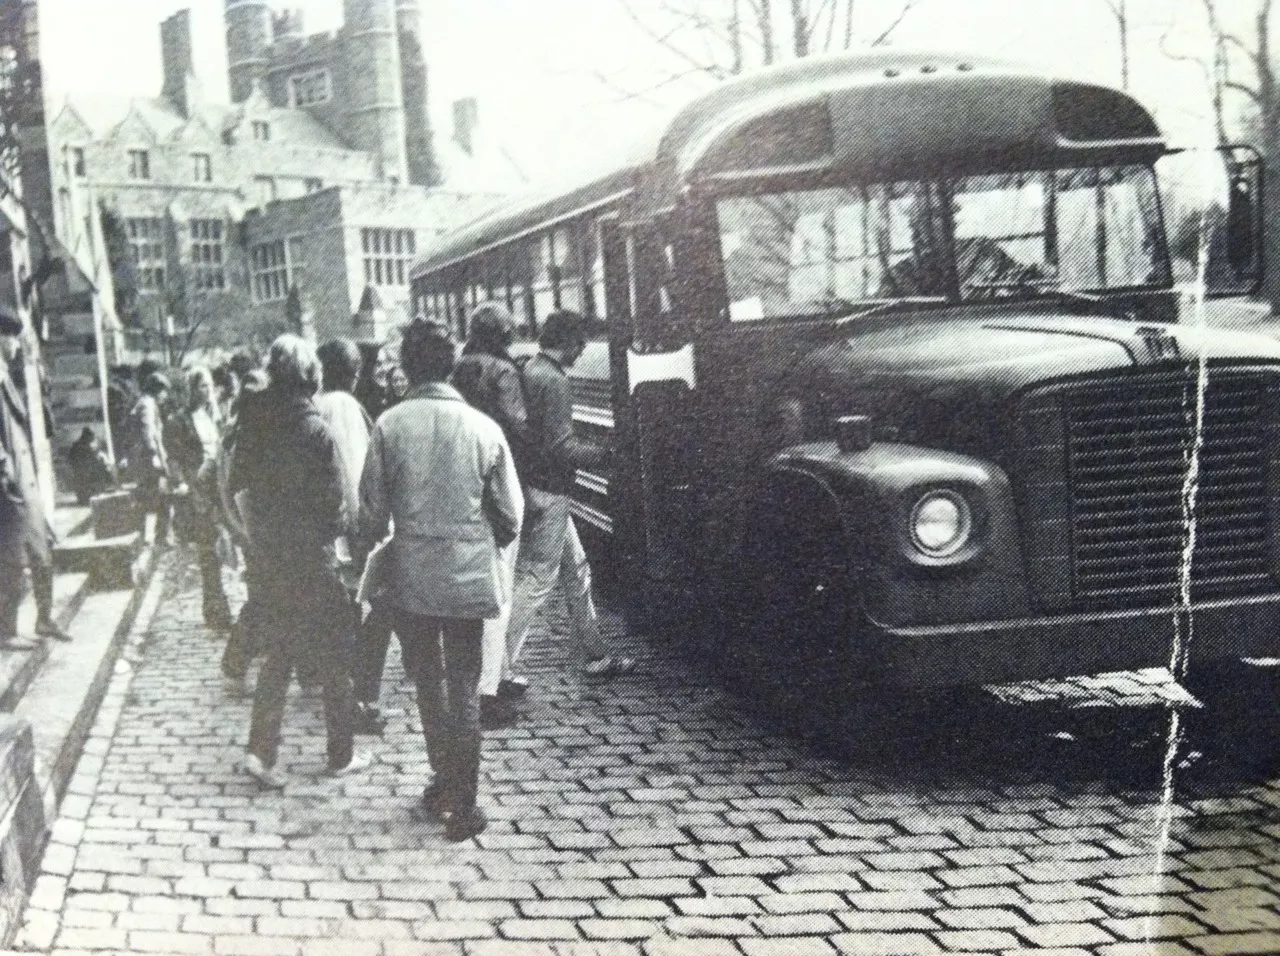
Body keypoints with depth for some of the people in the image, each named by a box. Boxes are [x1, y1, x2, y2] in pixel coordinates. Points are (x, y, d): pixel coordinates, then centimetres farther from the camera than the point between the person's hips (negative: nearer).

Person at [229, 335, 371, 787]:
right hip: (315, 563, -5)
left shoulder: (253, 431, -1)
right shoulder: (316, 431, -16)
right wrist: (331, 534, 2)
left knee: (278, 656, 17)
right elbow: (334, 500, -15)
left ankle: (260, 750, 9)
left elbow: (236, 488, 6)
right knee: (335, 663, 9)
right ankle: (341, 756, 19)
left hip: (272, 563, 5)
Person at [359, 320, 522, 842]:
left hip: (410, 579, 0)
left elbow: (372, 510, -5)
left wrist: (371, 547, 16)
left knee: (428, 683, 18)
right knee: (463, 689, 8)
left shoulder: (389, 426, -9)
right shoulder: (483, 428, -6)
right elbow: (510, 515, 0)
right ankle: (461, 805, 10)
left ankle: (445, 782, 31)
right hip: (470, 578, 0)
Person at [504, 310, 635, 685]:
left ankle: (595, 655, 26)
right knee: (536, 579, -4)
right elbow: (560, 448, -22)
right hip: (547, 493, -10)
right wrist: (603, 455, -9)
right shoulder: (553, 382, -18)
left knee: (577, 569, 17)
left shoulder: (529, 371, 10)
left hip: (536, 488, 10)